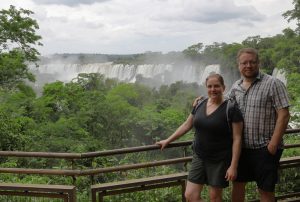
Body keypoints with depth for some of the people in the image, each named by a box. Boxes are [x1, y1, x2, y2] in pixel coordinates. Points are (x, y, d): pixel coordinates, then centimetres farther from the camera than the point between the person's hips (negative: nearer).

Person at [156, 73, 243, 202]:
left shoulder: (231, 109, -13)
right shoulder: (200, 105, 4)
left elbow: (237, 139, -13)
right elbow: (186, 125, 14)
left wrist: (233, 165, -17)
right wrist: (167, 141, 15)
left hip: (220, 160, -5)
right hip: (199, 157, 5)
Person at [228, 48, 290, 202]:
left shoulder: (273, 84, -9)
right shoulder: (235, 87, 9)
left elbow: (284, 115, -13)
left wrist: (274, 144, -18)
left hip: (265, 148, -5)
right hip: (241, 147, 5)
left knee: (265, 189, 5)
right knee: (238, 183, 16)